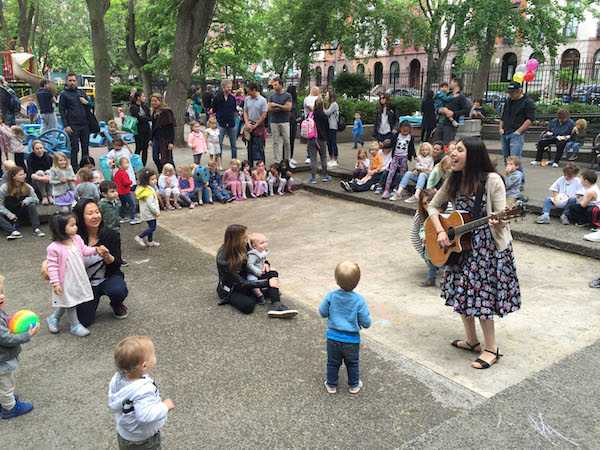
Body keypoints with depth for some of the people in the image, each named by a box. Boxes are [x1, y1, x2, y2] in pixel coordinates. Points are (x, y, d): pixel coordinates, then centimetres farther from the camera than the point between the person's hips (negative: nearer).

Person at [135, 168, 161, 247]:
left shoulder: (143, 188, 5)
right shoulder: (149, 192, -27)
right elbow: (150, 204, -31)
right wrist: (156, 212, -19)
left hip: (146, 213, 10)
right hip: (149, 213, -10)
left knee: (151, 227, 19)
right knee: (152, 227, -1)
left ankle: (150, 241, 29)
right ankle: (139, 237, 4)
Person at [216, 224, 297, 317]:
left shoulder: (243, 246, -9)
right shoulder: (222, 260, -29)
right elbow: (241, 283, -26)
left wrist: (265, 264, -10)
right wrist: (267, 282, -27)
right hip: (231, 290, -7)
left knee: (273, 274, -14)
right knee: (248, 306, -36)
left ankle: (276, 306, -29)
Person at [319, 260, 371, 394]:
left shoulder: (331, 296, -17)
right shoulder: (359, 300, -21)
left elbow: (322, 312, -4)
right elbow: (366, 322, -15)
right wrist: (367, 323, 8)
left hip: (333, 337, 1)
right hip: (351, 339, -1)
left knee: (333, 363, 22)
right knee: (352, 363, 23)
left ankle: (331, 385, 37)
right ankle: (354, 385, 39)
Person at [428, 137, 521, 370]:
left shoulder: (492, 181, -17)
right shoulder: (454, 180, 1)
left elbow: (502, 217, -15)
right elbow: (433, 206, 10)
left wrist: (498, 222, -38)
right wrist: (440, 231, -5)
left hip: (488, 245, -6)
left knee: (479, 295, -3)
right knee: (460, 292, 11)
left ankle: (491, 349, 15)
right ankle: (471, 341, 31)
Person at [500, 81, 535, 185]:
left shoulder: (528, 102, -3)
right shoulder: (508, 102, 19)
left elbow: (530, 119, -10)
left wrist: (518, 131, -15)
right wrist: (501, 128, 11)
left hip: (517, 135, -7)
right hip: (505, 134, 7)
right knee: (507, 159, 9)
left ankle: (520, 183, -10)